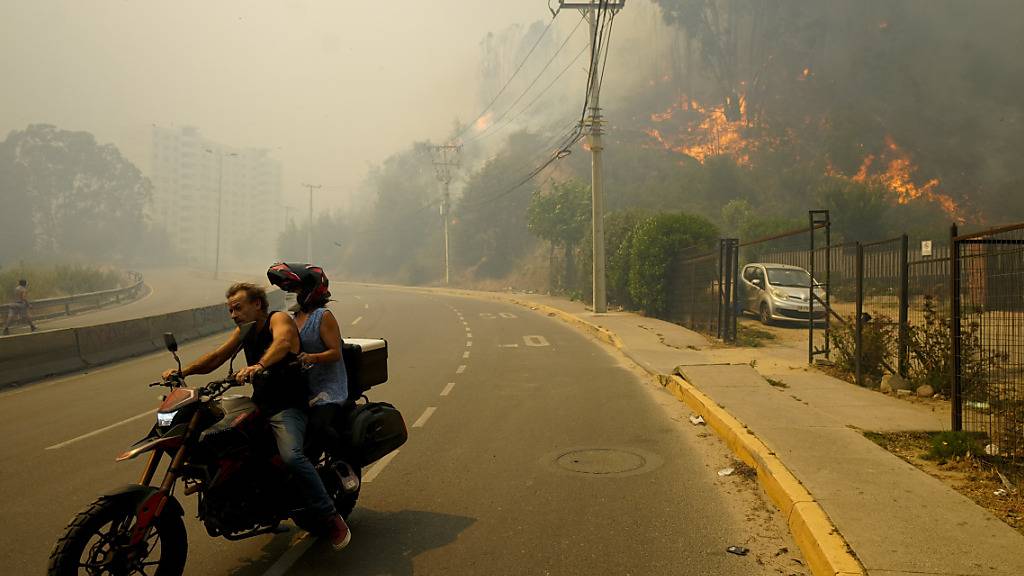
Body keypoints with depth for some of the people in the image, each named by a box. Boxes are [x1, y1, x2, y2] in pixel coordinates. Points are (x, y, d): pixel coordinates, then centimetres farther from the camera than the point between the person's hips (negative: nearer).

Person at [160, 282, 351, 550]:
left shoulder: (278, 319, -10)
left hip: (287, 407, -9)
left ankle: (332, 519, -21)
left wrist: (259, 365, -51)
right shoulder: (245, 331, 15)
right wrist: (182, 371, -1)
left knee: (291, 456, -31)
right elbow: (216, 358, 15)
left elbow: (282, 342, -33)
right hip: (259, 406, 9)